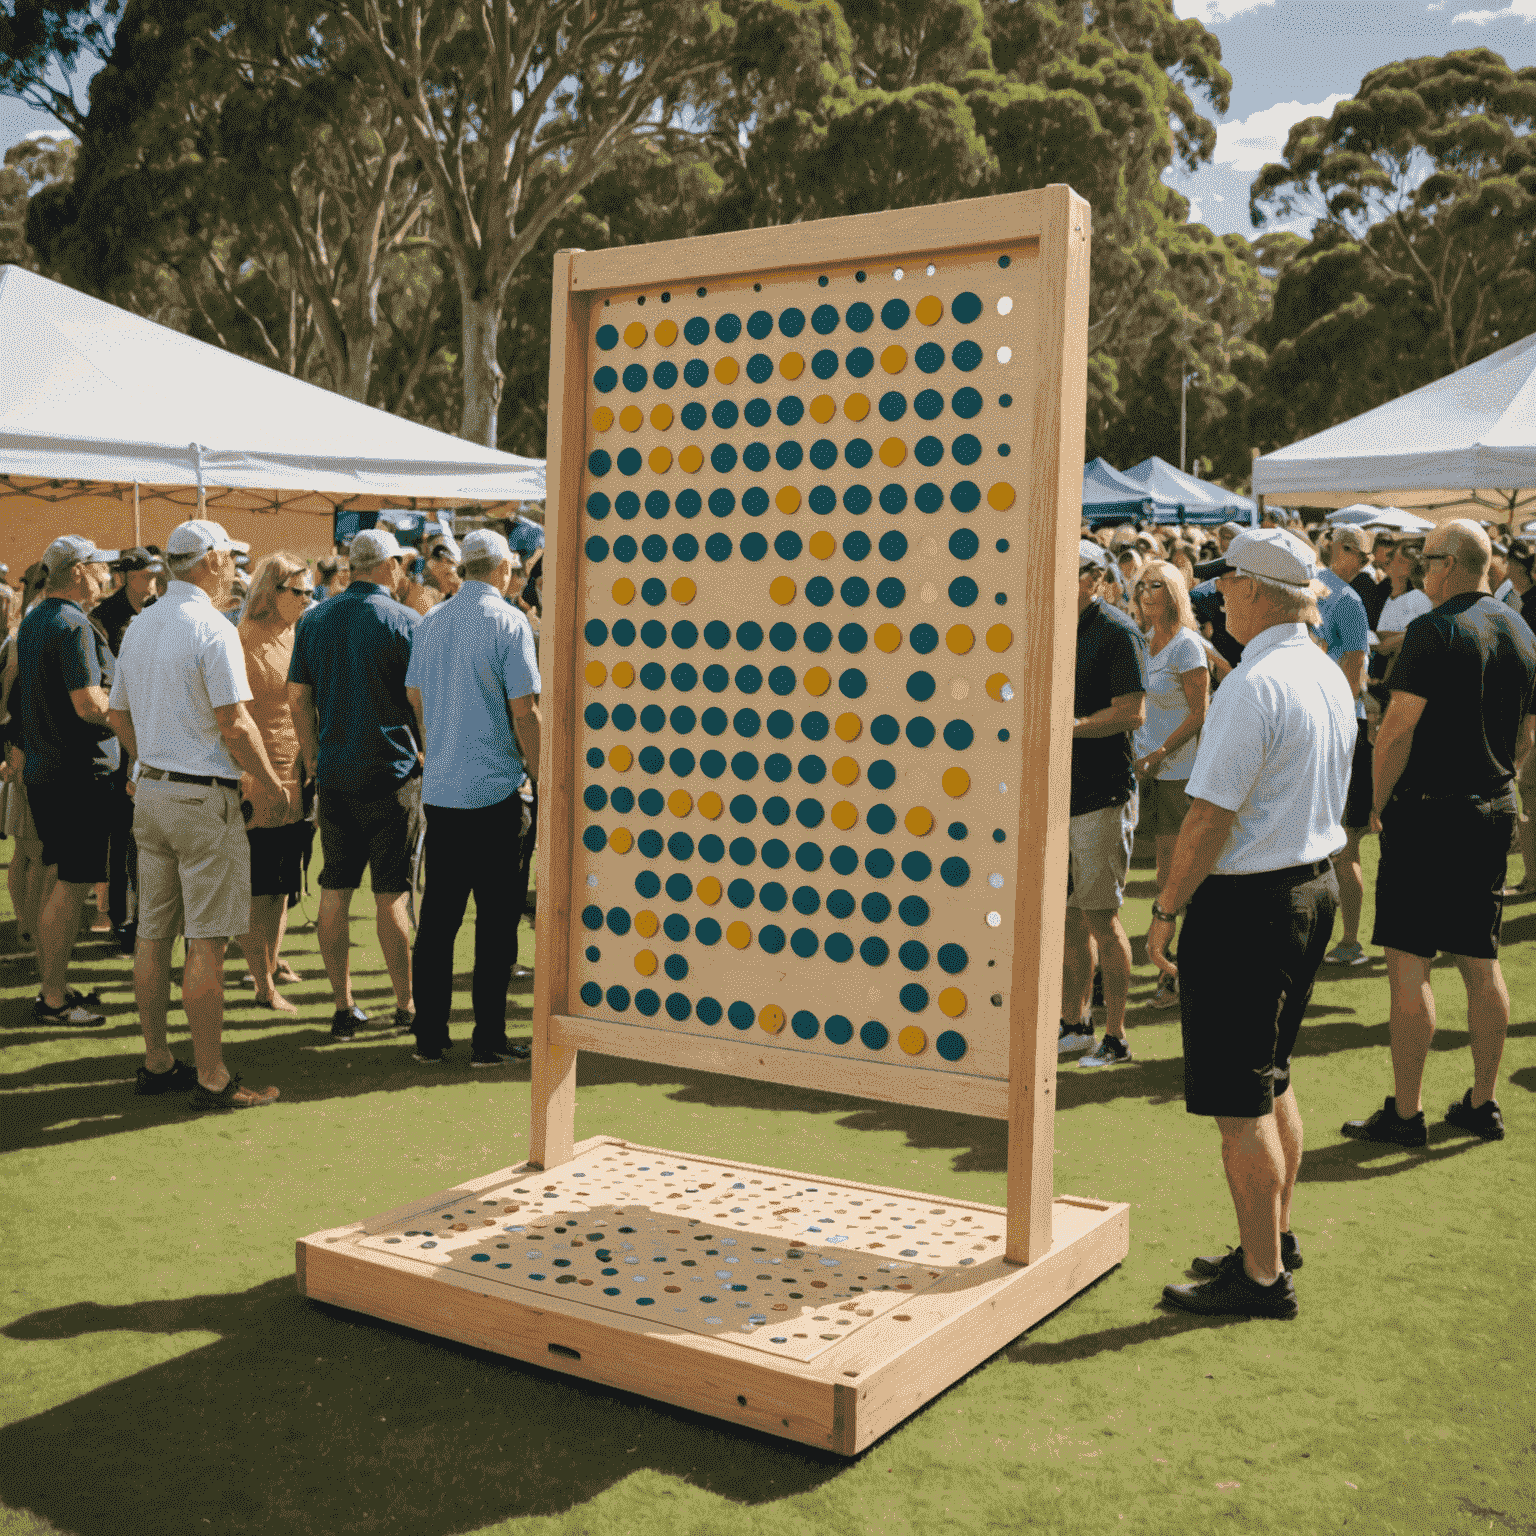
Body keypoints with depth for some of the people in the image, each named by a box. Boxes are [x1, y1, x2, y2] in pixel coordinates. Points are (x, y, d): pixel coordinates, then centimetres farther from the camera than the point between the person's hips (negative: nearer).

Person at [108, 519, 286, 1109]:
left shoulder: (139, 626, 11)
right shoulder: (212, 628, -14)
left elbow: (118, 716, 17)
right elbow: (234, 725, -18)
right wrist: (270, 784, -7)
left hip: (150, 791, 8)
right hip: (205, 795, -8)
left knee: (153, 933, 12)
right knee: (206, 941, -4)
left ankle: (156, 1062, 21)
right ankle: (211, 1077, 1)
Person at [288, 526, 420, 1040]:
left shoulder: (314, 620, 7)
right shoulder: (403, 621, -8)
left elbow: (297, 695, 9)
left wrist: (312, 755, 17)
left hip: (334, 772, 4)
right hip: (392, 772, -4)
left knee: (334, 891, 8)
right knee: (391, 895, 2)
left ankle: (343, 1007, 13)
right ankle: (407, 1006, 12)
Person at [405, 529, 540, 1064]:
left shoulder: (431, 622, 9)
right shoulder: (509, 622, -8)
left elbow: (414, 696, 17)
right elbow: (524, 709, -12)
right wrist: (539, 777, -3)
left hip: (439, 788, 5)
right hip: (494, 789, -5)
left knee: (437, 913, 10)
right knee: (496, 917, 2)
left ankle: (429, 1035, 14)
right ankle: (488, 1040, 5)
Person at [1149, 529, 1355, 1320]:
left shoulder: (1253, 685, -20)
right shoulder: (1330, 676, 9)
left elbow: (1211, 816, -22)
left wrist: (1166, 908, -13)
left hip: (1248, 901, -10)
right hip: (1315, 884, 10)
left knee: (1239, 1102, 0)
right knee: (1271, 1077, 21)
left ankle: (1263, 1276, 10)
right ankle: (1275, 1238, 34)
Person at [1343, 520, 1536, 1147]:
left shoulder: (1434, 630, -14)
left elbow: (1398, 729, -17)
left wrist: (1378, 804, -6)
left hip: (1427, 812, -8)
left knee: (1409, 965, -2)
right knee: (1481, 963, 13)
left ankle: (1406, 1112, 2)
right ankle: (1483, 1103, 20)